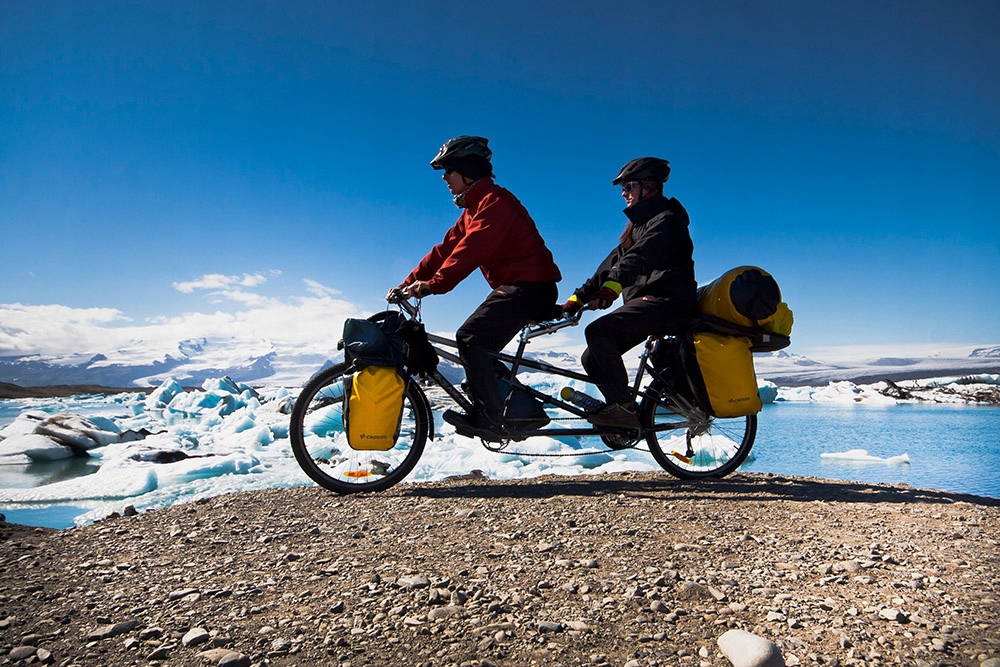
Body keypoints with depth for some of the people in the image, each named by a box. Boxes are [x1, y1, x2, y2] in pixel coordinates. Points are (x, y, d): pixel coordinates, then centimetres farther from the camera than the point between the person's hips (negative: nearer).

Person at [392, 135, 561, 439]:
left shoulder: (494, 200, -12)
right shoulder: (473, 208, 20)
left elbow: (473, 249, -27)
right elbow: (446, 249, 14)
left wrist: (434, 284, -34)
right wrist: (409, 283, 5)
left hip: (530, 287, -10)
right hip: (515, 288, 10)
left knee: (470, 337, -18)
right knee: (480, 347, 11)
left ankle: (488, 419, -16)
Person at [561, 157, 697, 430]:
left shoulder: (667, 219, -6)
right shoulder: (640, 223, 24)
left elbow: (642, 256, -27)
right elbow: (613, 262, 19)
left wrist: (612, 286, -43)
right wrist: (578, 297, 10)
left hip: (667, 302, -9)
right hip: (646, 302, 9)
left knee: (598, 332, -28)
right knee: (592, 360, -1)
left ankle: (623, 407, -23)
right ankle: (624, 416, 5)